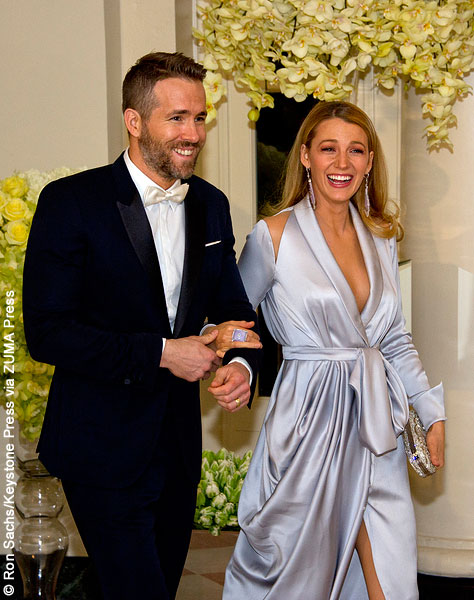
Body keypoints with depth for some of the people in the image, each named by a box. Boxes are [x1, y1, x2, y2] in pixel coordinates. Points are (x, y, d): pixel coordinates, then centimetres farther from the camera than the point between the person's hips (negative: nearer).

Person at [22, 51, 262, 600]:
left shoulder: (211, 205, 5)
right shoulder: (70, 203, -13)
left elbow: (233, 307, 13)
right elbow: (46, 332, -17)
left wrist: (241, 363, -10)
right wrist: (160, 353, -19)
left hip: (179, 448, 6)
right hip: (103, 449, -6)